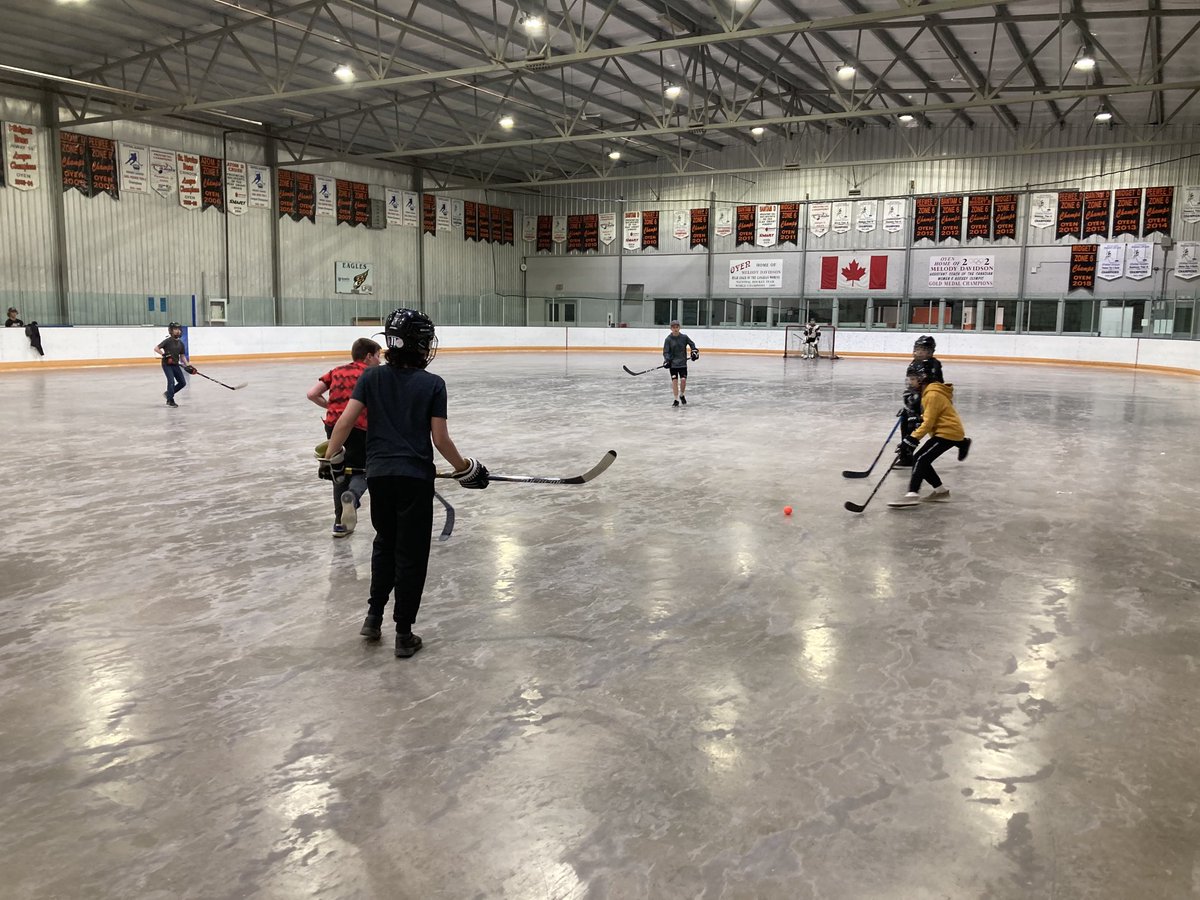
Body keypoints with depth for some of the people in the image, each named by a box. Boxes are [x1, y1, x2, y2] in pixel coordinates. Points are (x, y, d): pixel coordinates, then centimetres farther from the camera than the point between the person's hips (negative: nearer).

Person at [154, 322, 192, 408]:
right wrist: (164, 354, -24)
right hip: (167, 364, -7)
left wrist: (188, 365, 2)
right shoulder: (167, 340, -11)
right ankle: (170, 401, -4)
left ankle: (168, 393, 24)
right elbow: (156, 348, -13)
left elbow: (182, 355, 13)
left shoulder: (180, 343, 8)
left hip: (176, 365, 7)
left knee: (183, 383, 5)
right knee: (171, 381, -16)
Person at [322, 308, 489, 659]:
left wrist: (331, 455, 14)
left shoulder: (372, 376, 3)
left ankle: (374, 616, 24)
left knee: (385, 543, 25)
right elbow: (440, 439, -7)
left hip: (378, 475, 4)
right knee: (411, 554, 6)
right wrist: (464, 468, 7)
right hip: (415, 477, -3)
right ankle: (403, 634, 11)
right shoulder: (432, 384, -6)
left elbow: (345, 420, -2)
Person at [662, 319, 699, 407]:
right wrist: (667, 360, -20)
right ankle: (676, 400, 6)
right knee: (674, 380, -5)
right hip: (672, 364, -1)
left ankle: (682, 395, 20)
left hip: (682, 363, 1)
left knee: (683, 380, -7)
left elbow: (692, 344, 14)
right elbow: (665, 352, -6)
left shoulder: (684, 337, -1)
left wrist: (694, 351, 0)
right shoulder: (668, 339, -5)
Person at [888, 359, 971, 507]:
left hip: (947, 432, -10)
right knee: (922, 460, 9)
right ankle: (941, 490, 18)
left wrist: (914, 438, -22)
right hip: (950, 431, 10)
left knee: (920, 459, -18)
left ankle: (912, 494, -28)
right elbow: (927, 417, 24)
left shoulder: (933, 395, -17)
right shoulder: (929, 391, 15)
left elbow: (928, 422, -21)